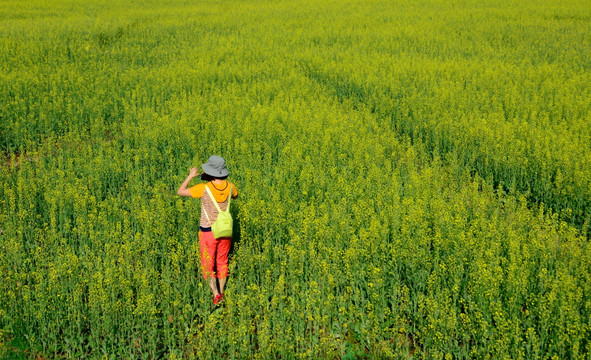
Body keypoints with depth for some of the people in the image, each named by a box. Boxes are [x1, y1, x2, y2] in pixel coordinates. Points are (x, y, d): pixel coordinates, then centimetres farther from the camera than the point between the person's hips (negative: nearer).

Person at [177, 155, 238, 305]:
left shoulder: (204, 188, -24)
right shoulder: (230, 186, -10)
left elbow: (180, 192, -13)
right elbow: (235, 196, 16)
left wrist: (190, 176, -1)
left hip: (208, 232, -4)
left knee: (208, 265, 10)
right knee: (222, 262, 22)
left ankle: (216, 295, -4)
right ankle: (222, 292, 32)